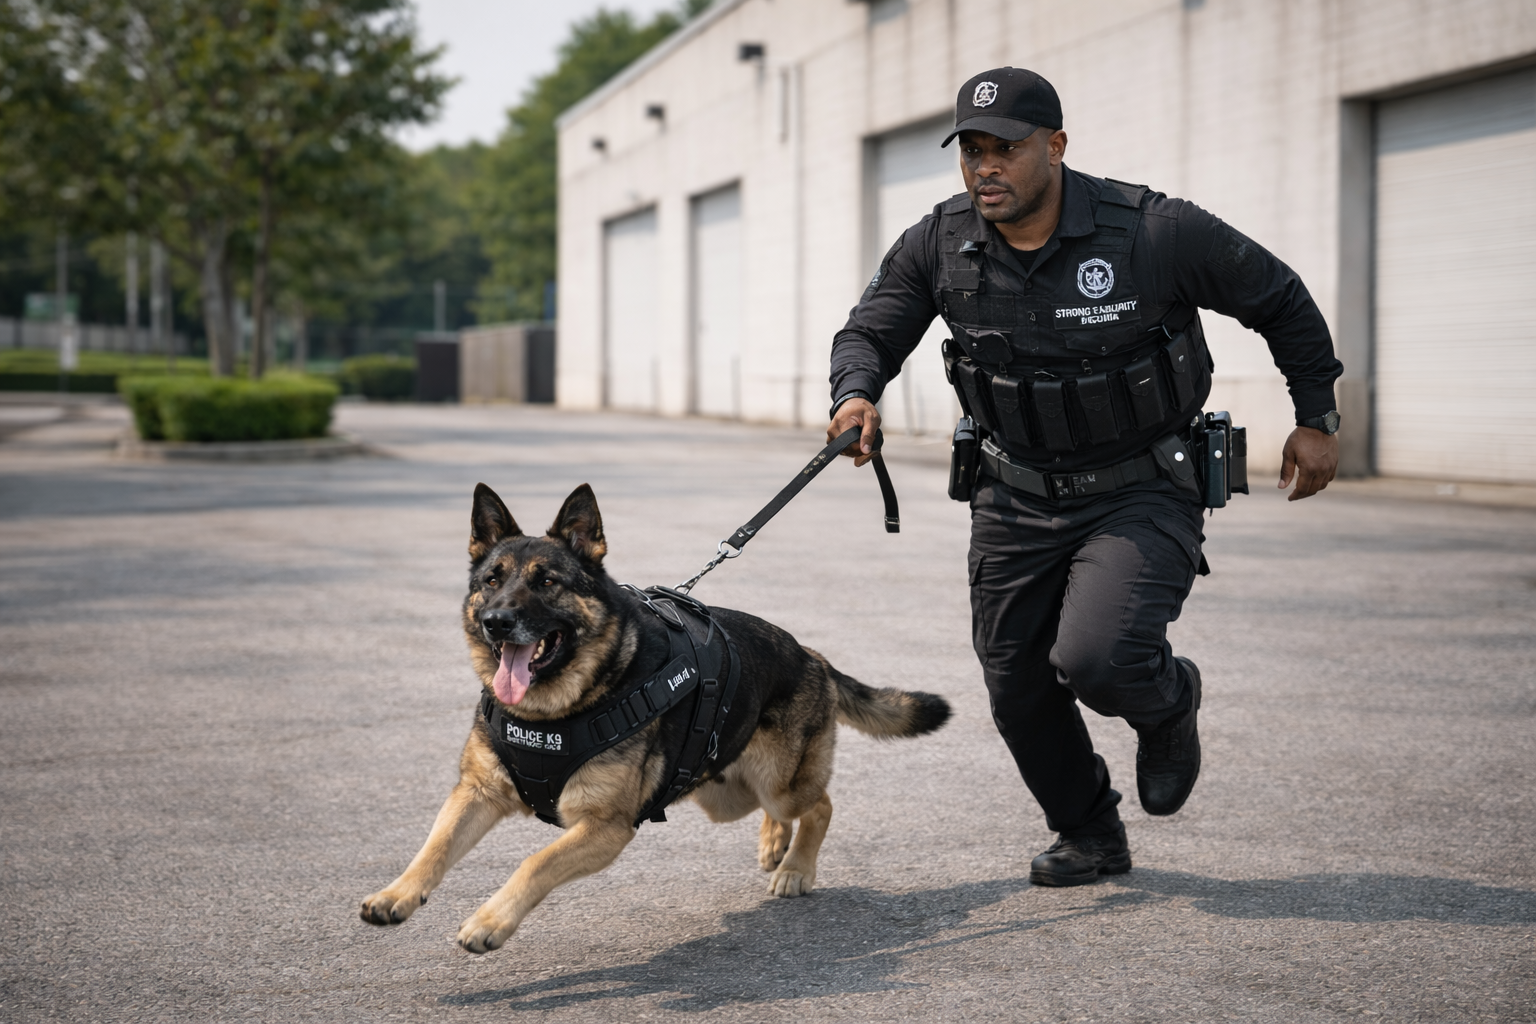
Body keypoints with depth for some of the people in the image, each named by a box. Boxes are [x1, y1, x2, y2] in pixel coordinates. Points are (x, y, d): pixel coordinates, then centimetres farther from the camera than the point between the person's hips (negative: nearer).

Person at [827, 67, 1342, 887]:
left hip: (1141, 494, -4)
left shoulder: (1154, 232, -19)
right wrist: (855, 395, -22)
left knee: (1095, 658, -25)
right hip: (1016, 497, 5)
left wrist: (1316, 418, 2)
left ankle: (1168, 701, 14)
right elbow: (869, 332, 2)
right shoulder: (938, 246, -9)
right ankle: (1089, 835, 36)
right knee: (1017, 688, 9)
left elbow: (1278, 299, -5)